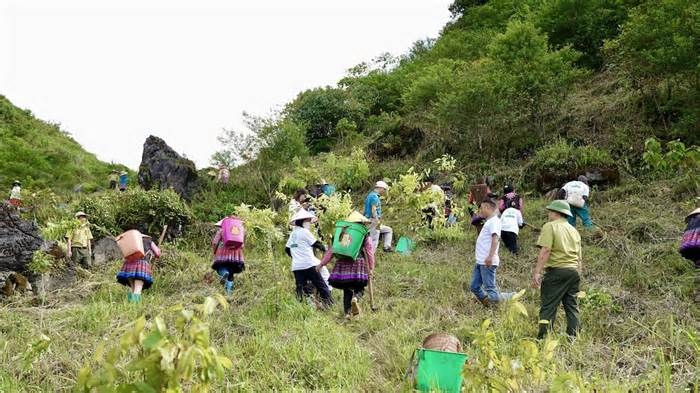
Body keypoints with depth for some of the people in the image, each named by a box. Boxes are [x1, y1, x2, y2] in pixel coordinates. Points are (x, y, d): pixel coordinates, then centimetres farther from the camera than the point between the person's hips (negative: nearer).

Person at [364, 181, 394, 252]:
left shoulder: (371, 195, 19)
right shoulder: (374, 196, -13)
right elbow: (373, 210, -24)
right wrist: (377, 221, -26)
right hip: (373, 221, -10)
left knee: (389, 230, 22)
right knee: (374, 241, -10)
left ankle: (387, 247, 12)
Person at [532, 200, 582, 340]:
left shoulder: (550, 226, -3)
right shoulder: (574, 230, 19)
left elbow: (545, 251, -14)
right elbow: (579, 258, 20)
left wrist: (537, 272, -15)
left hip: (556, 270, -7)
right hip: (573, 271, 7)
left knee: (548, 306, -6)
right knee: (571, 306, 10)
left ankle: (543, 337, -9)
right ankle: (573, 338, 10)